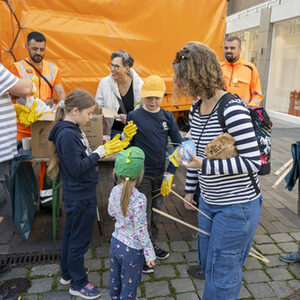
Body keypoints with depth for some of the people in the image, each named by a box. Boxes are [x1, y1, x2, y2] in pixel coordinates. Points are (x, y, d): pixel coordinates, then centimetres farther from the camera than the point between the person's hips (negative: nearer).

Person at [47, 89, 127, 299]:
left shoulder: (72, 130, 5)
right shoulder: (67, 135, -24)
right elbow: (77, 168, -25)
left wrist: (106, 149, 0)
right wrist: (100, 152, -20)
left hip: (77, 195, 10)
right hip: (81, 197, -10)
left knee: (72, 234, 23)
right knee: (80, 239, 7)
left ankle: (68, 273, 43)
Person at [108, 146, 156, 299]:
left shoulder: (114, 191, -9)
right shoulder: (139, 199, -28)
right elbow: (140, 229, -23)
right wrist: (149, 254, -13)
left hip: (116, 242, 6)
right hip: (132, 249, -6)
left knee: (115, 279, 27)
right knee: (129, 286, 15)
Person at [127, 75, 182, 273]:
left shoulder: (168, 117, 2)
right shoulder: (134, 116, -8)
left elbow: (179, 145, 2)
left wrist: (170, 173, -3)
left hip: (160, 174, 4)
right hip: (141, 174, -4)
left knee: (156, 213, 18)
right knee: (143, 216, 3)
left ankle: (153, 245, 38)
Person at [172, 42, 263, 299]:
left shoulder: (233, 110, -23)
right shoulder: (197, 110, 3)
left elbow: (253, 162, -24)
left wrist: (206, 166, -29)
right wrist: (190, 188, 19)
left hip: (238, 205, -8)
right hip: (208, 202, 8)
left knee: (221, 273, 7)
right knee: (208, 264, 22)